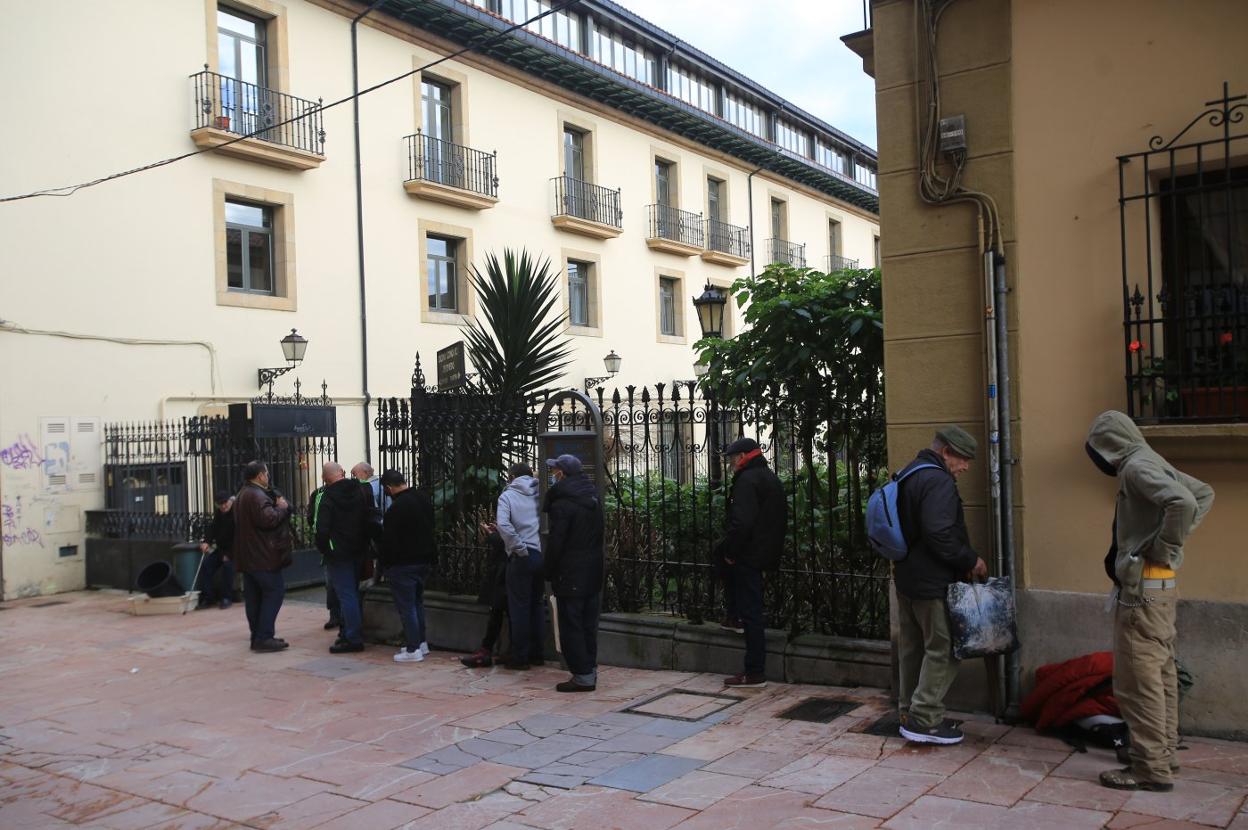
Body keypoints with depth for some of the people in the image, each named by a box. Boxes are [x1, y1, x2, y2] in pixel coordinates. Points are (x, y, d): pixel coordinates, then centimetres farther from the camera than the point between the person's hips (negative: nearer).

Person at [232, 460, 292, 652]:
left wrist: (279, 506, 10)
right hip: (262, 555, -10)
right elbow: (268, 519, -27)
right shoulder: (257, 496, -16)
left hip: (247, 555, 10)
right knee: (275, 590, -7)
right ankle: (264, 637, -11)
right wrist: (282, 507, -9)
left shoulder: (242, 494, 19)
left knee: (254, 596, 11)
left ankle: (257, 636, 15)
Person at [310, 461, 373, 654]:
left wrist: (323, 549, -4)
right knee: (353, 593, 16)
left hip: (338, 553, -7)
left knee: (346, 595, -5)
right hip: (358, 551, 7)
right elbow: (370, 519, 11)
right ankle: (349, 632, 24)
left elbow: (321, 529, -18)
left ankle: (353, 638, -5)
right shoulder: (360, 492, 6)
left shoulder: (325, 496, -14)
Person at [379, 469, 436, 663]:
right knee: (417, 602, 19)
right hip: (425, 560, 9)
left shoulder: (396, 508, -21)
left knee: (406, 607, -2)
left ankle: (413, 649, 0)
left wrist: (385, 565, -6)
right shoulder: (424, 499, 7)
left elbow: (389, 540, -17)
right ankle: (422, 642, 25)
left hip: (403, 564, -8)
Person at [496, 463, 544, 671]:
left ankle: (520, 657, 8)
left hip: (522, 558, -4)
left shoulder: (507, 496, -4)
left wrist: (520, 547, -12)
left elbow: (503, 525, -19)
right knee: (537, 604, 16)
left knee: (519, 607, 4)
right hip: (542, 555, 4)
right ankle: (537, 654, 22)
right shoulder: (539, 494, 8)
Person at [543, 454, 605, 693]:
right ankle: (590, 669, 20)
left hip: (571, 575, -8)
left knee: (571, 626, -2)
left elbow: (555, 542, -15)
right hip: (594, 574, 8)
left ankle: (583, 676, -1)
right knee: (589, 625, 14)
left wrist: (549, 573, -5)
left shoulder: (562, 504, -15)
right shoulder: (593, 498, 10)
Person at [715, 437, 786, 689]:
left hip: (747, 556, -10)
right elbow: (779, 520, 23)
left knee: (751, 614, -6)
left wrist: (729, 552, -15)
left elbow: (741, 522, -27)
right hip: (765, 553, 10)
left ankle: (755, 674, -2)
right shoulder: (772, 479, 17)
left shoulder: (747, 480, -15)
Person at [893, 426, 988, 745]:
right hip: (933, 584, -10)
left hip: (907, 578, 10)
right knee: (942, 649, -3)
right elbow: (940, 534, -25)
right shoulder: (938, 481, -18)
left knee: (913, 648, 16)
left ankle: (909, 713, 24)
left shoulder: (909, 475, 15)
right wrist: (971, 561, -13)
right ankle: (925, 720, 0)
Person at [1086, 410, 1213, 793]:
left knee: (1138, 679, -5)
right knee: (1162, 673, 17)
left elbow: (1183, 502, -32)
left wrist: (1165, 547, -19)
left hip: (1144, 586, -10)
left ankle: (1151, 767, 1)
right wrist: (1177, 538, 14)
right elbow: (1204, 493, 25)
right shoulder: (1154, 463, 14)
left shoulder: (1137, 467, -16)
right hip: (1160, 584, 10)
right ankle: (1165, 752, 28)